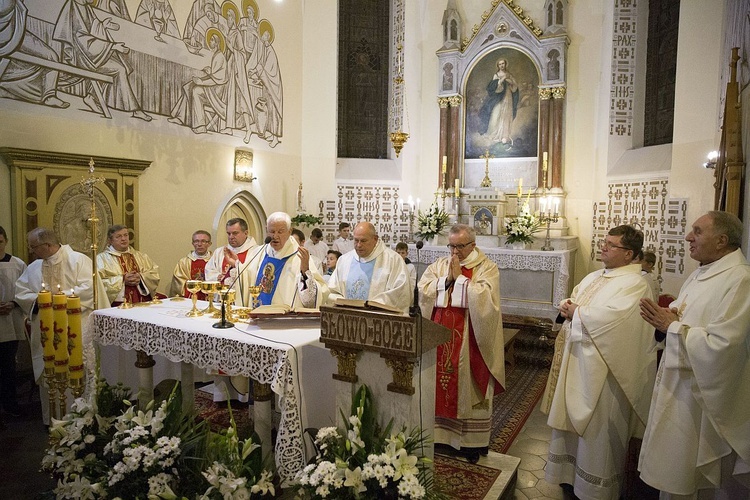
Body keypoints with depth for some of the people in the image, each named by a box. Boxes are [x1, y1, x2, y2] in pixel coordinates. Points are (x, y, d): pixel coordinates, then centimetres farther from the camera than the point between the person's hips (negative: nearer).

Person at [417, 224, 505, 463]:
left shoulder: (487, 268, -1)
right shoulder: (438, 265, 10)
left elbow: (484, 297, -17)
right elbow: (423, 291, -1)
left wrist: (460, 277, -14)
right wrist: (446, 278, -12)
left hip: (470, 338, -3)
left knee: (467, 387, 5)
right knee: (438, 383, 8)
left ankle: (470, 441, 19)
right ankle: (440, 433, 23)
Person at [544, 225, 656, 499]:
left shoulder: (634, 283, -14)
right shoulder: (594, 277, 12)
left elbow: (608, 317, -28)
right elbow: (573, 301, 17)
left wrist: (576, 311, -13)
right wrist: (567, 306, -6)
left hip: (602, 368, -8)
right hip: (577, 361, 8)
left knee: (597, 428, 6)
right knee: (573, 420, 18)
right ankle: (571, 474, 36)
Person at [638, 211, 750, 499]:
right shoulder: (702, 274, 8)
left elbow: (720, 345, -29)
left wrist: (671, 326, -18)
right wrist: (665, 317, -3)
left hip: (703, 394, -8)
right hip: (678, 385, 8)